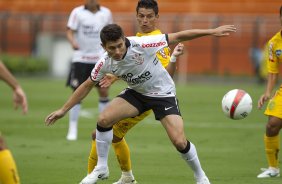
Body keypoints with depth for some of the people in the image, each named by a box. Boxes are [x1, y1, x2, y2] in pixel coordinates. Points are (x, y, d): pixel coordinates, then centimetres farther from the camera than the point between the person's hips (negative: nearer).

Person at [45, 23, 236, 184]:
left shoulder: (142, 45, -31)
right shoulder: (105, 63, -17)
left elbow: (178, 36, -26)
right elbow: (87, 85, 0)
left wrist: (212, 31, -29)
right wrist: (63, 110, 1)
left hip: (163, 93, -4)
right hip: (136, 93, 4)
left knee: (180, 142, -17)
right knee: (103, 119, -16)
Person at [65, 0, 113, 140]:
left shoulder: (106, 13, 5)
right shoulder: (77, 12, -5)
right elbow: (70, 32, -11)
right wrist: (73, 42, -32)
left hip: (100, 59, 2)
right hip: (81, 59, -2)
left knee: (104, 91, -2)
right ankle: (72, 130, 4)